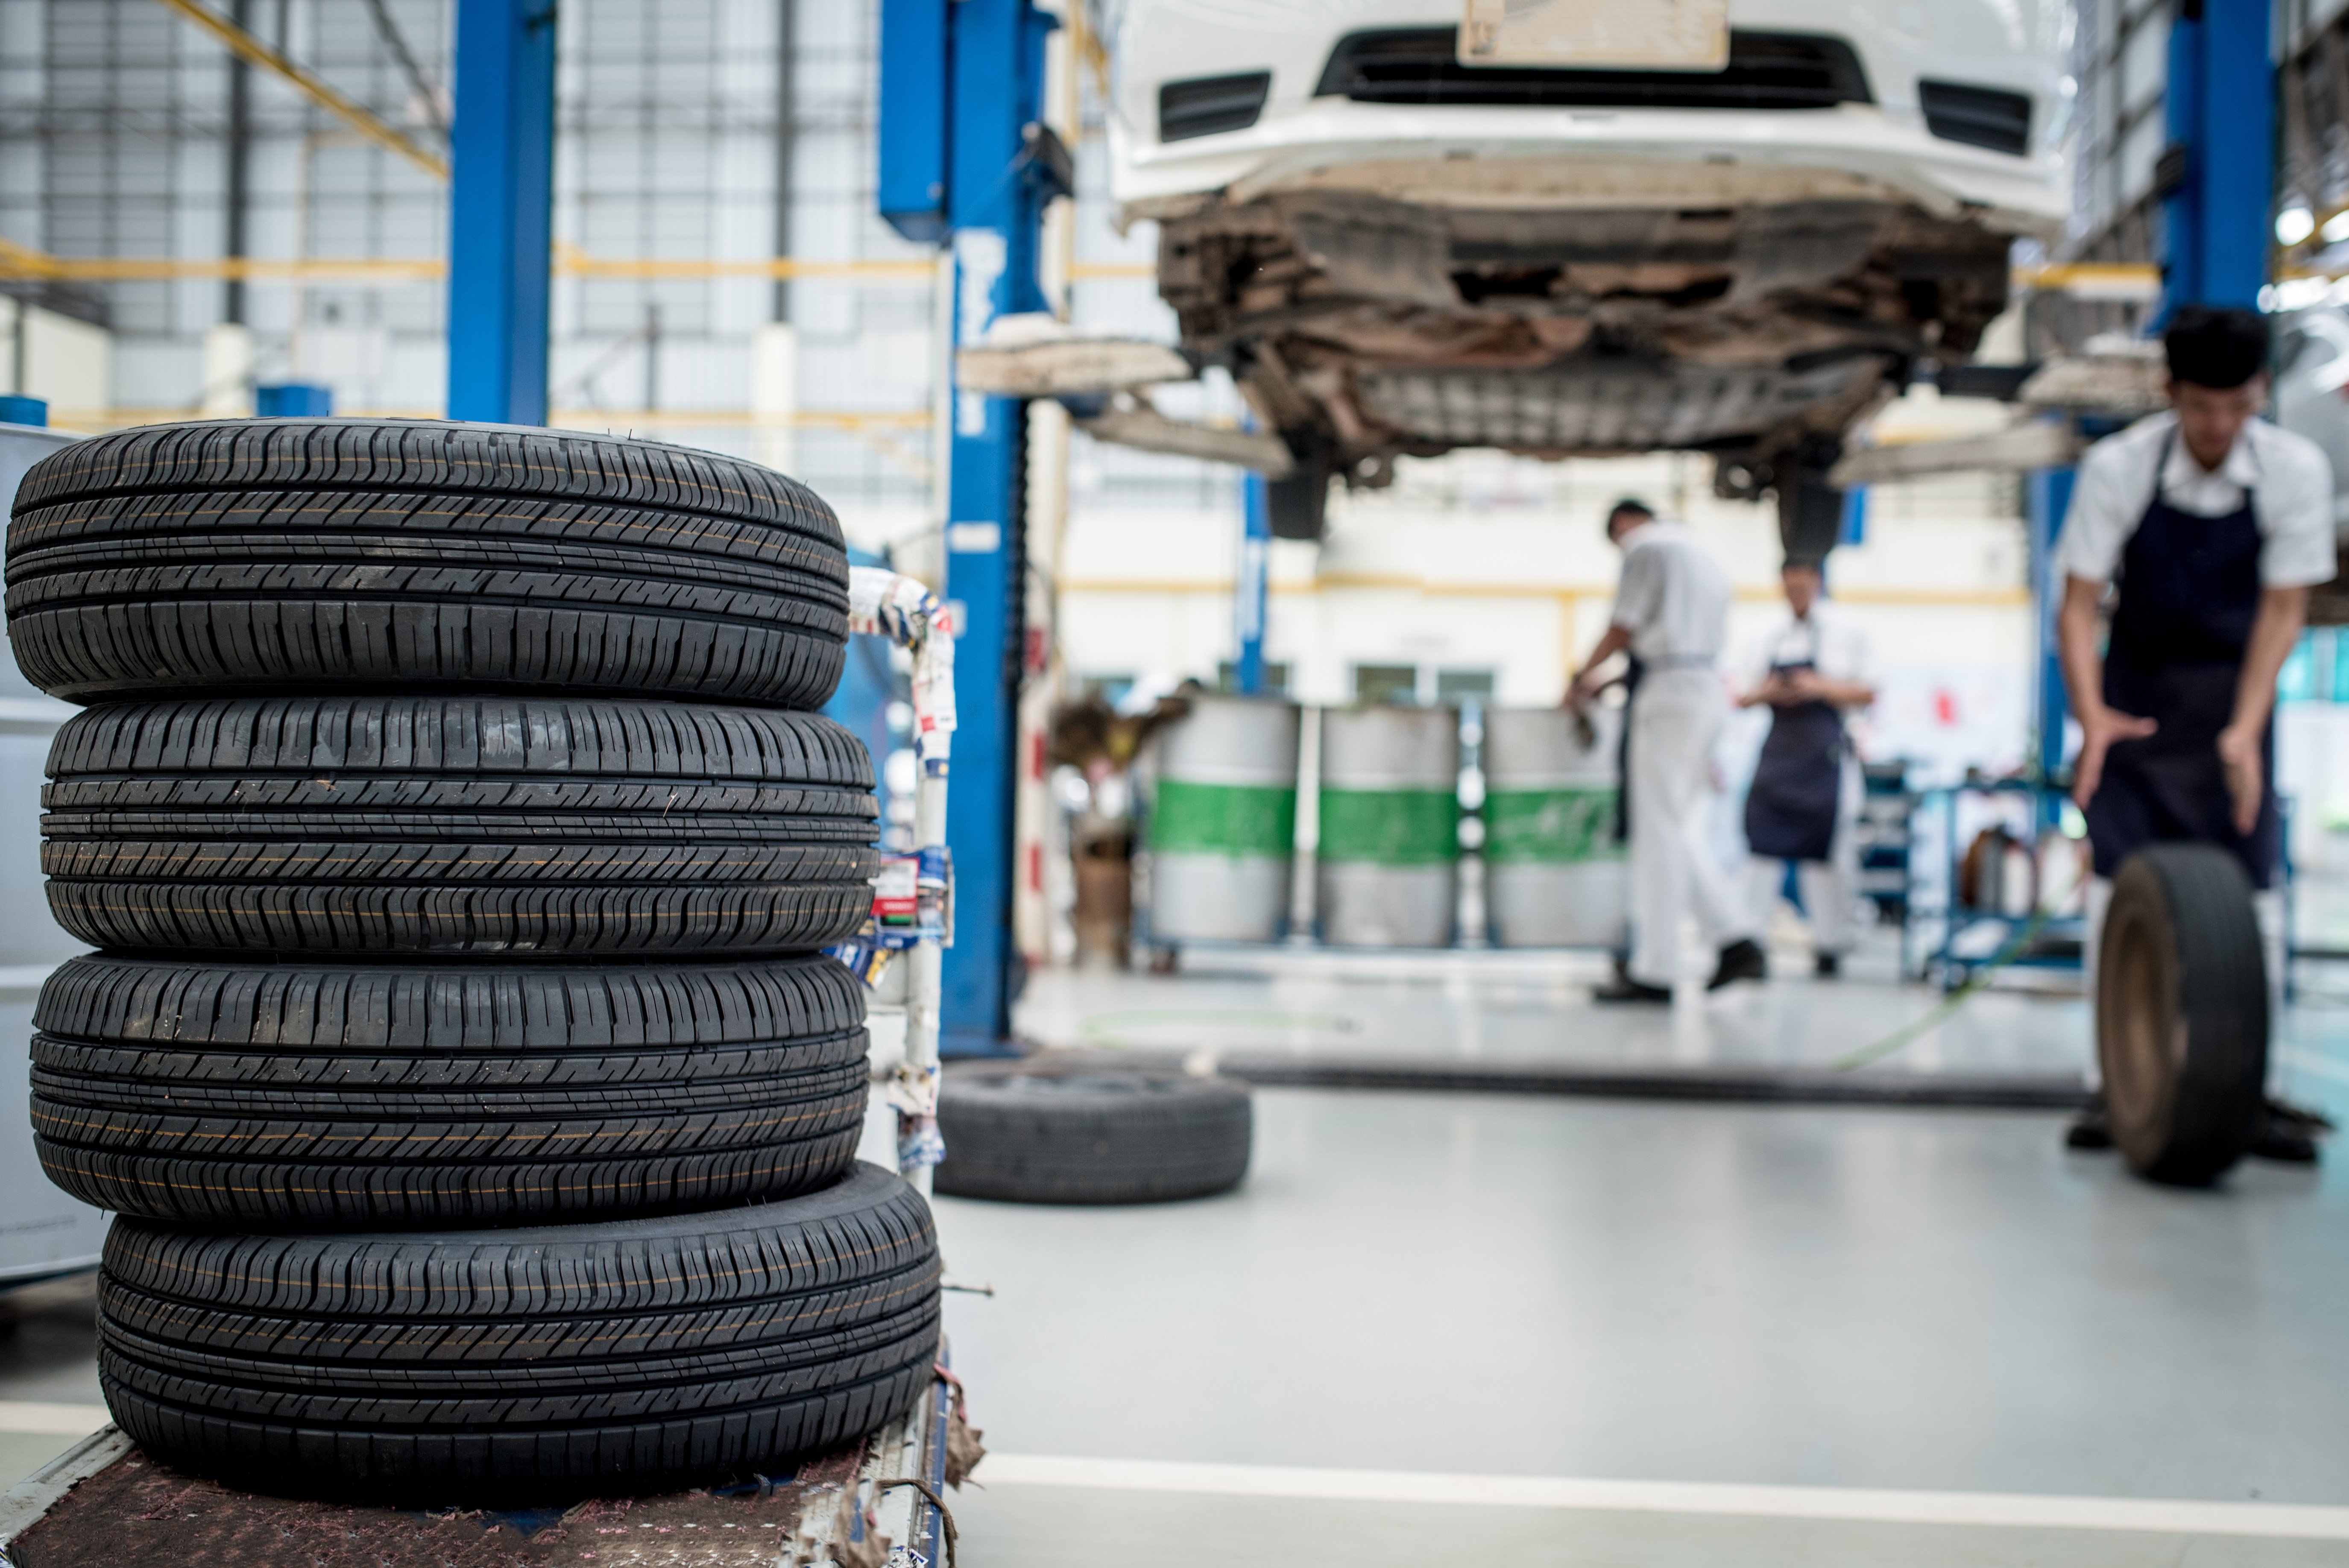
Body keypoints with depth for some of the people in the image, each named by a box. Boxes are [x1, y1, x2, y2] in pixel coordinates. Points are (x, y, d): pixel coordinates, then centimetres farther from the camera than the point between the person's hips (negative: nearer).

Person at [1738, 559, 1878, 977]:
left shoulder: (1844, 629, 2)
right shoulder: (1775, 636, 14)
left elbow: (1867, 694, -1)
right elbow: (1744, 696, 15)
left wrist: (1821, 688, -16)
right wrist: (1765, 694, -7)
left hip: (1825, 755, -4)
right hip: (1779, 750, 4)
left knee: (1827, 851, -2)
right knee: (1762, 845, -3)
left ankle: (1830, 945, 7)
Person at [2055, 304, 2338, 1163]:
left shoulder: (2295, 470, -14)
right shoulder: (2118, 466, -17)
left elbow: (2283, 609, -13)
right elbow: (2078, 602, -16)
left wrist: (2245, 728, -24)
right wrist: (2091, 712, -31)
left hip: (2233, 694, 1)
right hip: (2137, 689, 0)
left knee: (2249, 879, -5)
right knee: (2118, 872, -8)